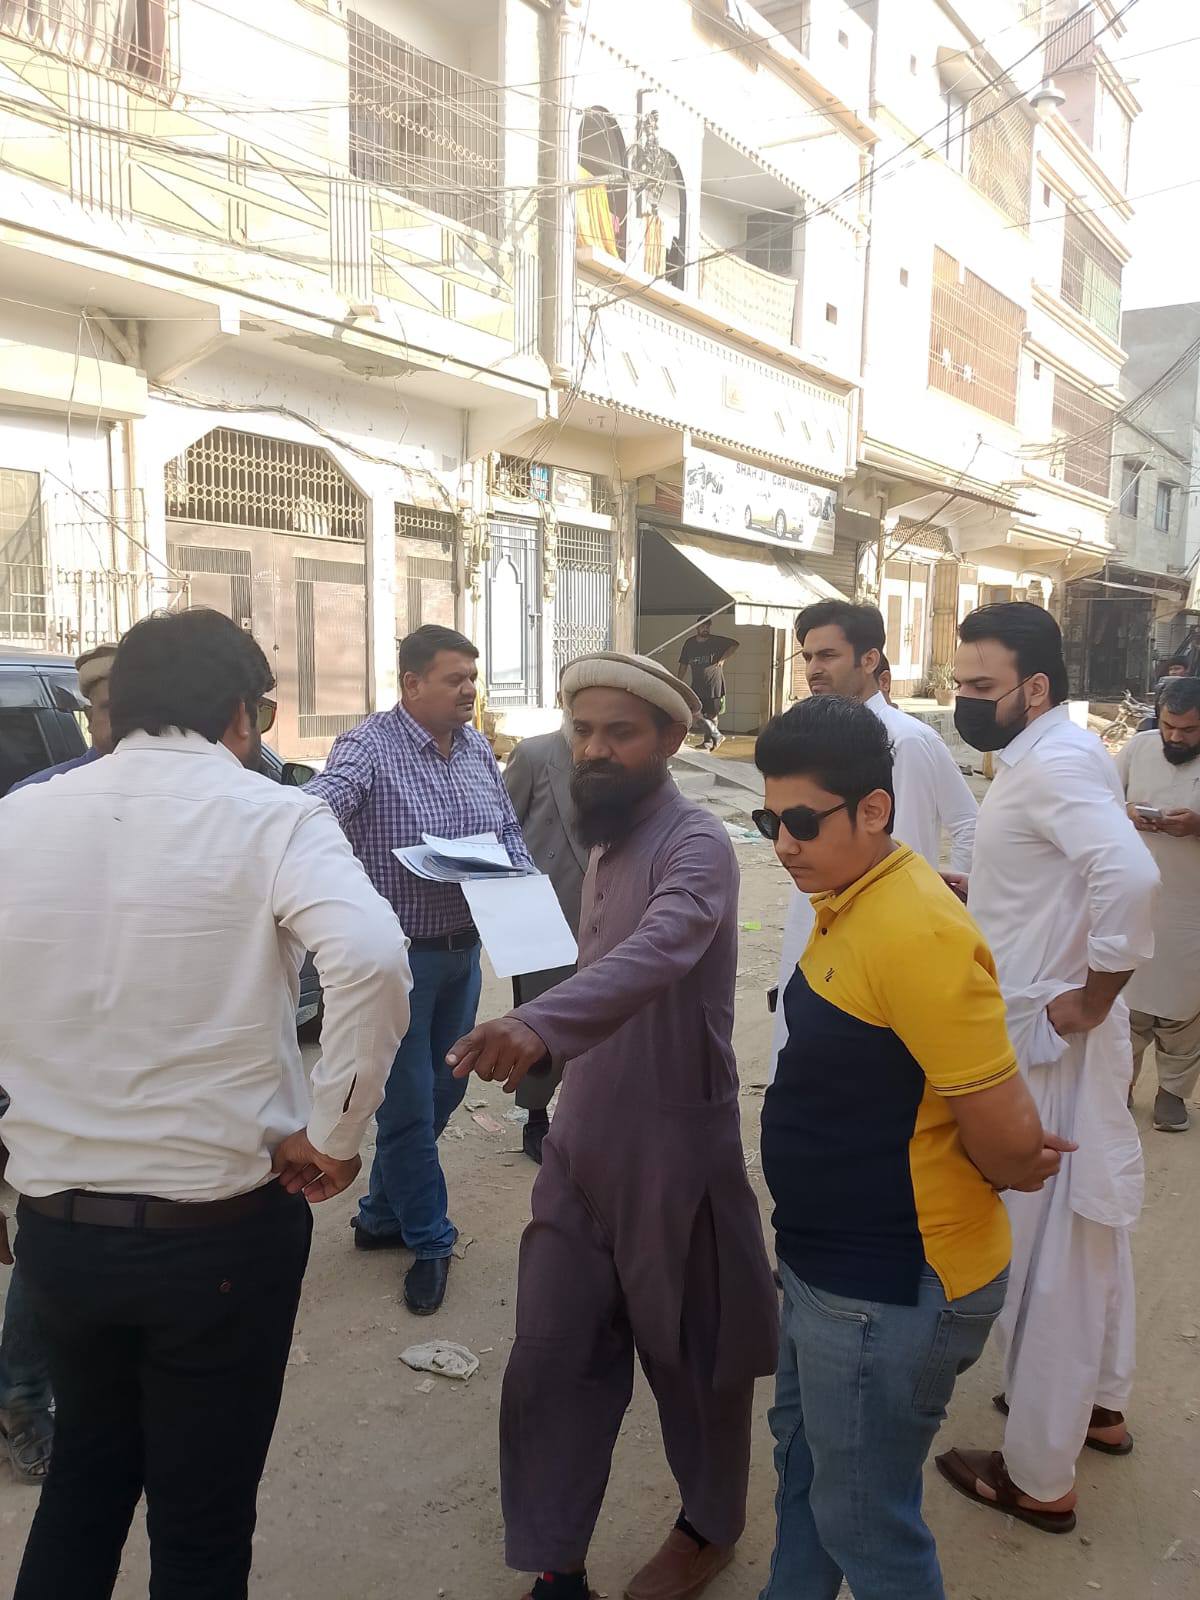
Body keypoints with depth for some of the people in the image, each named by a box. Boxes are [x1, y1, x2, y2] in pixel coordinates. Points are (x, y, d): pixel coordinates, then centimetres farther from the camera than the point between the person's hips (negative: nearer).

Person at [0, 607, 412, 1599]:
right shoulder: (270, 816, -13)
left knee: (85, 1465, 30)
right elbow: (372, 961, -30)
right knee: (202, 1516, 18)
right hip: (218, 1226, -4)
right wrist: (334, 1136, -17)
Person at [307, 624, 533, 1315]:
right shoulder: (369, 747, -15)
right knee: (410, 1103, 4)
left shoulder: (479, 749, 5)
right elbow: (318, 810, -32)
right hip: (400, 953, -7)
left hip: (464, 950, 7)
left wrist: (517, 874, -5)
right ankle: (430, 1240, 23)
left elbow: (509, 828, 15)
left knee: (444, 1093, 18)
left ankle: (381, 1215, 37)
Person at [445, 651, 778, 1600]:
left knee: (689, 1354, 15)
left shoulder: (695, 844, -20)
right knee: (553, 1360, 11)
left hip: (675, 1147, -6)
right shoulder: (606, 843, 7)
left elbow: (655, 953, -40)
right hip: (582, 1144, 7)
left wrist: (540, 1026, -55)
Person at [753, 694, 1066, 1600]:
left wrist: (1007, 1172, -4)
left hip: (889, 1292, -9)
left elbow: (1009, 1139, -25)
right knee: (803, 1452, 27)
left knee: (863, 1520, 11)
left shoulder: (916, 933, -29)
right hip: (827, 1260, 9)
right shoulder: (848, 904, 1)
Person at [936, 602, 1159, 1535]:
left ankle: (1039, 1477, 19)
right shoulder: (1050, 757, 9)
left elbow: (1131, 874, -37)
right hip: (1051, 1034, 10)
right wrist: (966, 892, 10)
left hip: (1047, 1042, -10)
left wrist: (1093, 997, -25)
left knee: (1045, 1248, 3)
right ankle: (1099, 1404, 42)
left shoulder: (1054, 764, -21)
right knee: (1090, 1225, 22)